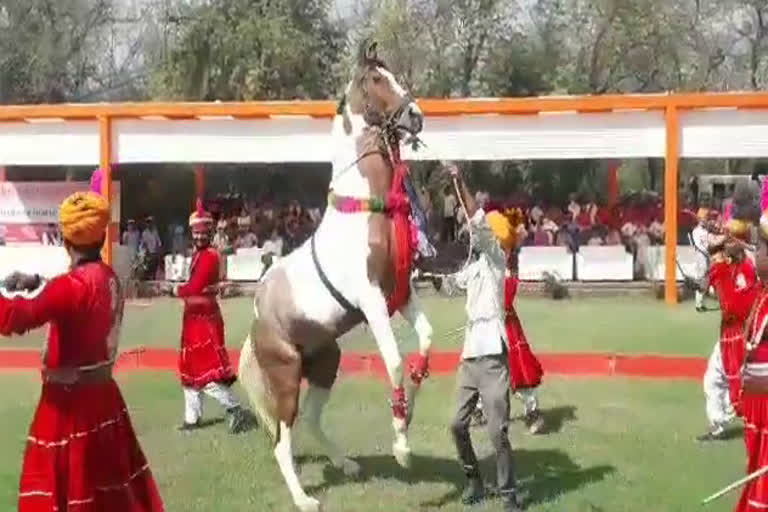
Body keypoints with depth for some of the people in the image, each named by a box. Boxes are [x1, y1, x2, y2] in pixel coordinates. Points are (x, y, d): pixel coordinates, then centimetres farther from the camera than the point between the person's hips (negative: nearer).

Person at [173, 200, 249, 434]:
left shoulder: (210, 256, -17)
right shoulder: (197, 254, 14)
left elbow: (195, 287, -23)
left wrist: (178, 290, -7)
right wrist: (183, 289, 0)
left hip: (204, 318, -10)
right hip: (194, 317, 10)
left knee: (207, 369, -13)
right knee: (191, 368, 16)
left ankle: (236, 410, -10)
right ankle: (192, 418, 24)